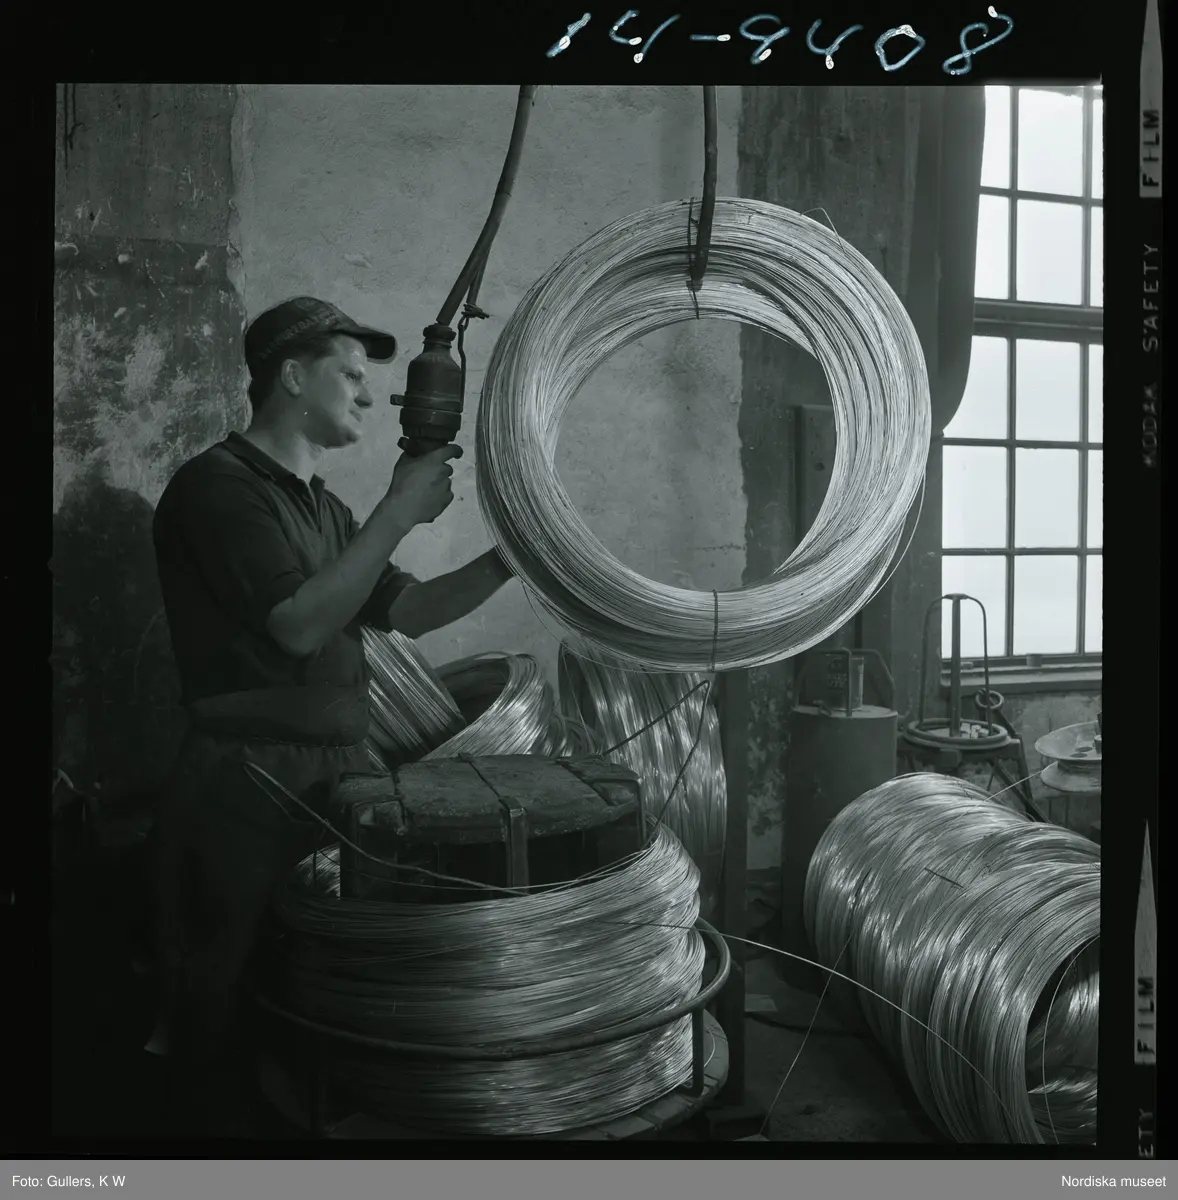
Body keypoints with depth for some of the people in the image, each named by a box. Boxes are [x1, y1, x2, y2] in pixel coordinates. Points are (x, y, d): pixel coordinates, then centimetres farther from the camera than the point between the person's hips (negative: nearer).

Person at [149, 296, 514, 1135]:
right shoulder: (218, 485, -9)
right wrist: (399, 513, -16)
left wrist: (508, 560, 3)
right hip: (246, 792, -8)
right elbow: (299, 624, -19)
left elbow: (408, 611, 16)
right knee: (233, 1025, 2)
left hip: (335, 780, 8)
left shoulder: (321, 506, 18)